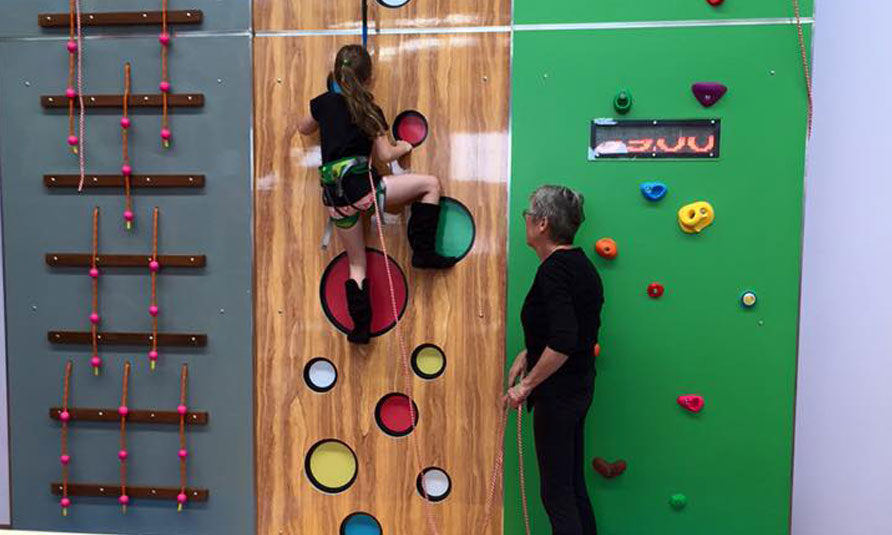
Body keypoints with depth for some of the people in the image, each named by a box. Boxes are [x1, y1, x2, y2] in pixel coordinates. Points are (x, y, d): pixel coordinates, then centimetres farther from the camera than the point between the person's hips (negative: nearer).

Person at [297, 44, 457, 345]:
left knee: (356, 265, 16)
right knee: (431, 184, 7)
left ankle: (361, 327, 17)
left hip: (335, 196, 5)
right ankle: (423, 251, 1)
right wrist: (403, 147, 20)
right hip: (361, 186, -5)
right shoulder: (369, 110, 3)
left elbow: (304, 128, 32)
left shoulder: (324, 103, 13)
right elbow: (385, 155, 1)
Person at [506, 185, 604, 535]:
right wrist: (529, 354, 11)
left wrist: (527, 385, -19)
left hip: (558, 391, -9)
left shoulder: (554, 270, -20)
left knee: (557, 492, 3)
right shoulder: (579, 263, 9)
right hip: (579, 385, 9)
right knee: (573, 484, 19)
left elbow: (562, 342, -29)